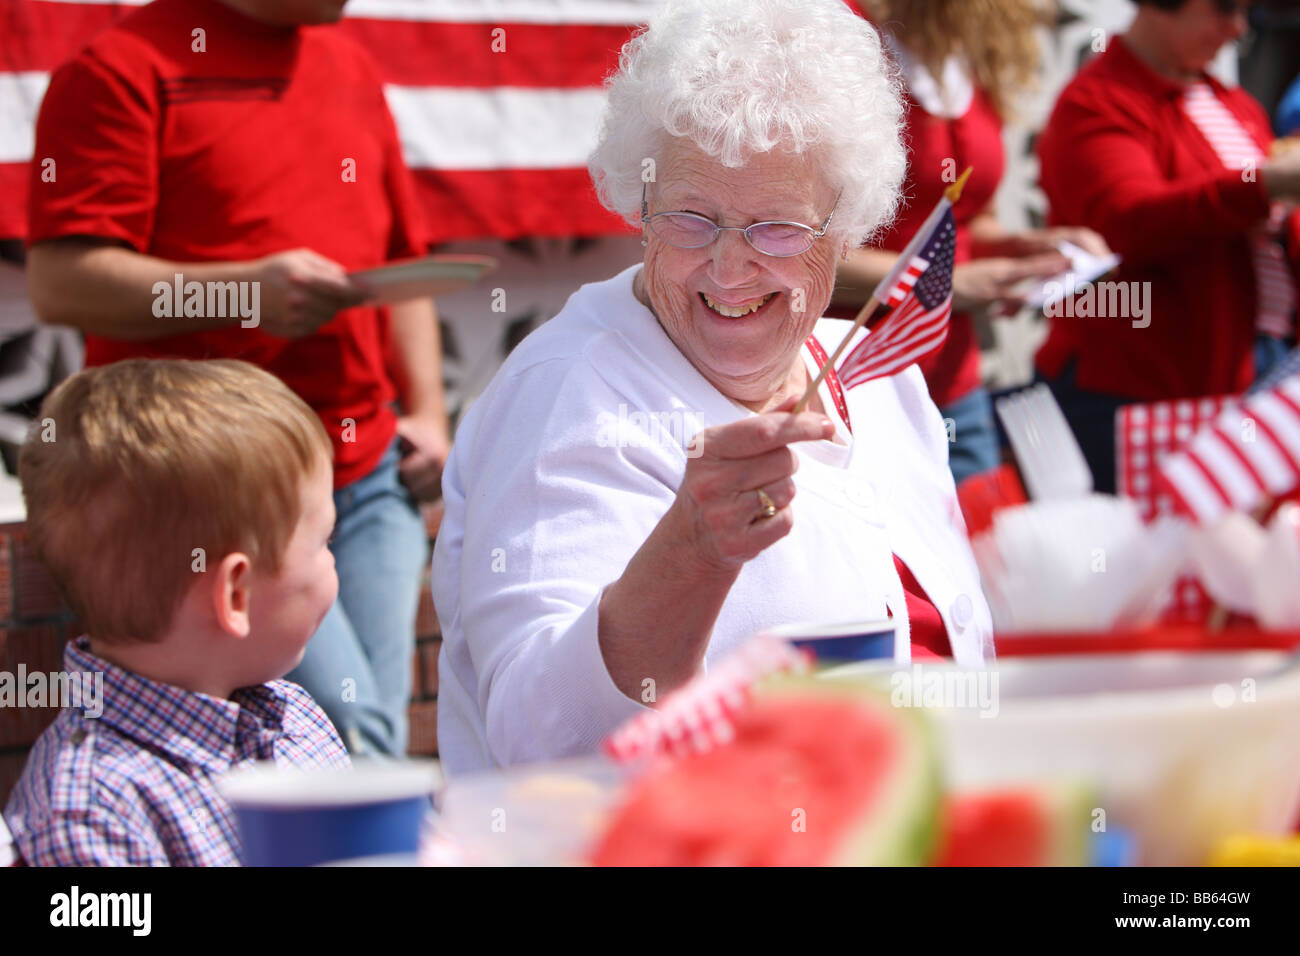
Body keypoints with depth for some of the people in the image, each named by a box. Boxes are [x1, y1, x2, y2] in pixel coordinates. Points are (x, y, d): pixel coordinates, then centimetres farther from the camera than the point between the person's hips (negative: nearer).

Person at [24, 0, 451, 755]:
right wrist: (247, 287, -22)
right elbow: (60, 282, -13)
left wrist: (427, 413, 14)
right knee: (347, 731, -16)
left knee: (379, 744, 2)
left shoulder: (352, 70, 19)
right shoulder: (124, 66, -5)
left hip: (369, 476, 7)